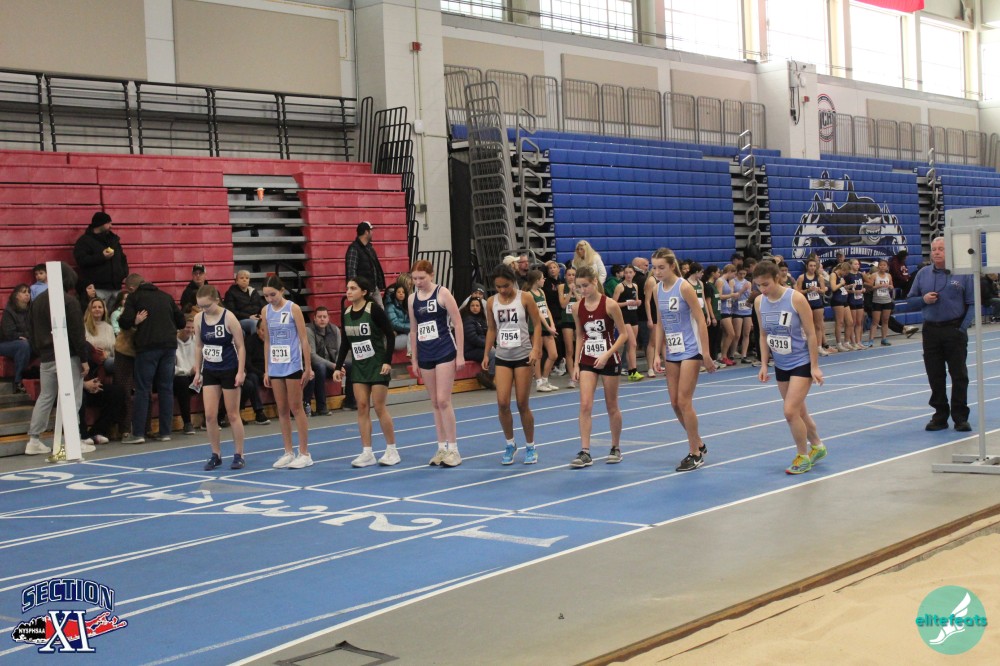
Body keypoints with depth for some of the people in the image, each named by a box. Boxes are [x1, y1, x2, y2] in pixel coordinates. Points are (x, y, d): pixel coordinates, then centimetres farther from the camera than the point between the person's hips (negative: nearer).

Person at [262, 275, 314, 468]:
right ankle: (288, 452, 14)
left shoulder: (293, 309, -6)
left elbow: (304, 339, -6)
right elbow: (267, 341, 11)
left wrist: (308, 368, -9)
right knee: (282, 410, 7)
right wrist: (266, 370, 10)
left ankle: (304, 453, 5)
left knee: (296, 408, -1)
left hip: (293, 365, -4)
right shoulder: (266, 311, 6)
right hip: (275, 367, 5)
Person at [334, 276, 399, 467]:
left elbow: (390, 335, -12)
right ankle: (367, 453, 6)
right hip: (358, 366, 6)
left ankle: (392, 451, 9)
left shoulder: (374, 310, -13)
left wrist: (387, 361, -17)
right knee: (362, 407, 2)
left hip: (377, 364, -6)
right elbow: (345, 343, 12)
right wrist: (338, 367, 8)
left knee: (379, 407, -4)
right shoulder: (346, 314, 4)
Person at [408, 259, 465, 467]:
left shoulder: (443, 293, -7)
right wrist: (414, 359, 14)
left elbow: (458, 324, -6)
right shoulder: (412, 298, 7)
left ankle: (453, 449, -2)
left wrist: (460, 354, -9)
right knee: (435, 403, 9)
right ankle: (442, 448, 15)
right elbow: (413, 330, 14)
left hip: (445, 352, -5)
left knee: (443, 400, -9)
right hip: (425, 356, 5)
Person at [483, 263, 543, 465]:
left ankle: (530, 447, 18)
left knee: (522, 404, 2)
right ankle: (510, 444, 12)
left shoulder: (525, 298, -6)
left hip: (523, 356, -3)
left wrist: (535, 349, -14)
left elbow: (537, 324, -3)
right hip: (502, 357, 3)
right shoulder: (491, 302, 3)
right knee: (502, 403, -8)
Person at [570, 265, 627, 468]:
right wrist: (576, 364, 6)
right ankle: (585, 452, -8)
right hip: (587, 361, 3)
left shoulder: (609, 305, -13)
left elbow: (623, 334, -9)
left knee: (611, 406, 9)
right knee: (585, 405, -8)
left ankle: (615, 448, 25)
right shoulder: (577, 308, -1)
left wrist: (607, 354, -21)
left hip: (609, 361, -3)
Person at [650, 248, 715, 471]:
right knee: (675, 403, 7)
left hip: (690, 350, -7)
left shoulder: (684, 287, -14)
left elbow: (701, 321, -13)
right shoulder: (658, 289, 5)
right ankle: (699, 445, 25)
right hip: (672, 352, 7)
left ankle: (695, 454, 4)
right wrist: (657, 354, 9)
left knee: (684, 401, -7)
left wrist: (706, 355, -15)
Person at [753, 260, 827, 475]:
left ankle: (803, 457, 5)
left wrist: (814, 367, -14)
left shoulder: (796, 298, -18)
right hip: (781, 366, 6)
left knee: (790, 411, -13)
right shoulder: (760, 301, -3)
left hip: (802, 363, -6)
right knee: (798, 411, 16)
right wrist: (764, 365, 3)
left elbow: (811, 334, -14)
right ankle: (817, 446, 38)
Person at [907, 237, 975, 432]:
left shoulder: (963, 274, -2)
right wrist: (924, 299, -9)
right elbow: (910, 299, 12)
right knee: (935, 376, 6)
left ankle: (960, 417, 7)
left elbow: (972, 304, -2)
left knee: (959, 375, 0)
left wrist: (963, 327, -12)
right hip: (931, 330, 3)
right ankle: (940, 416, 15)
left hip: (955, 330, -3)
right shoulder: (922, 274, 7)